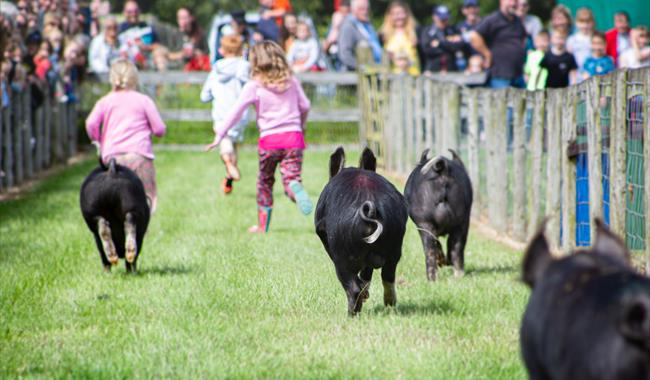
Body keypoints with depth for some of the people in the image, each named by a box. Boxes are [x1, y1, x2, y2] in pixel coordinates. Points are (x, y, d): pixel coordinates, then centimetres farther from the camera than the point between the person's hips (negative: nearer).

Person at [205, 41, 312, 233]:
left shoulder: (254, 86, -2)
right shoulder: (291, 81, 9)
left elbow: (236, 112, -6)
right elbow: (305, 106, 17)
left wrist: (220, 134, -3)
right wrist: (301, 126, 35)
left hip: (269, 139, -2)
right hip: (293, 136, 2)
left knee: (265, 182, 17)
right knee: (291, 177, -3)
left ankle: (263, 225, 22)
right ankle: (296, 188, -41)